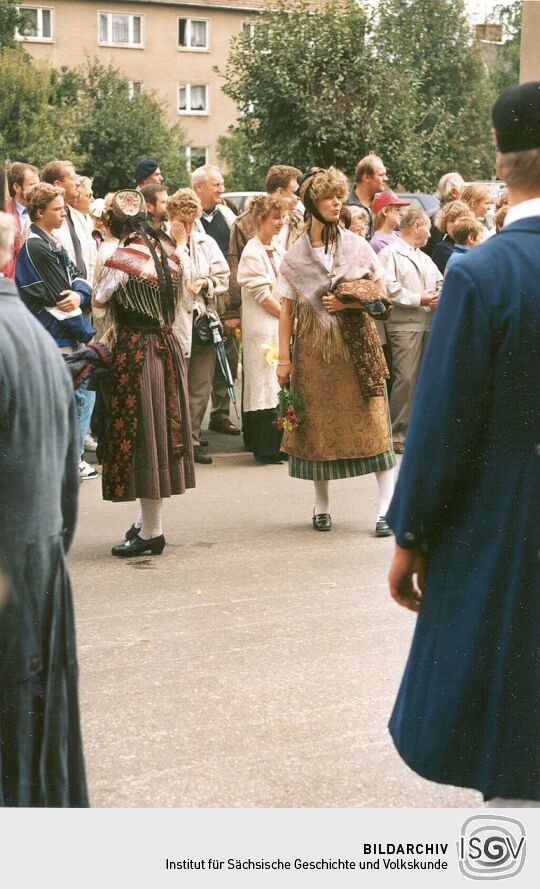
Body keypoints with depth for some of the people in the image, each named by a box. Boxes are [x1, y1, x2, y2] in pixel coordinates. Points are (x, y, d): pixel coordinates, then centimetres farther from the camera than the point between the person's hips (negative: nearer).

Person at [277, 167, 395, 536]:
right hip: (314, 349, 1)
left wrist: (347, 303, -11)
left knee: (372, 422, -6)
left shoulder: (358, 246, 4)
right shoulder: (294, 257, 5)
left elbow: (380, 294, 6)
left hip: (357, 345, -1)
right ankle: (321, 506, 18)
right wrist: (284, 358, -1)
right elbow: (287, 310, 5)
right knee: (318, 424, 4)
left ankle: (387, 506, -5)